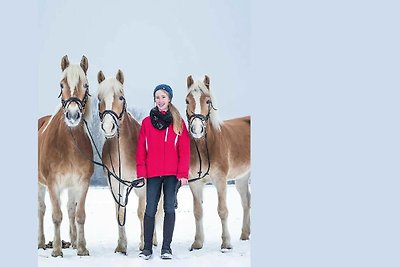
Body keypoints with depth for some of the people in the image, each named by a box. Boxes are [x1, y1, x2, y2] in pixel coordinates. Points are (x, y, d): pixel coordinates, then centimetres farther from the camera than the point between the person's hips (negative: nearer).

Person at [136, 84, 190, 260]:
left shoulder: (178, 122, 5)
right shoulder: (147, 122, 7)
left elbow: (185, 149, 2)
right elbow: (141, 149, 5)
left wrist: (183, 173, -6)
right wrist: (141, 173, -3)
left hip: (172, 174, 0)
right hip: (152, 174, 0)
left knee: (170, 209, 3)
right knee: (150, 210, 1)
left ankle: (166, 248, 10)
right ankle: (147, 248, 7)